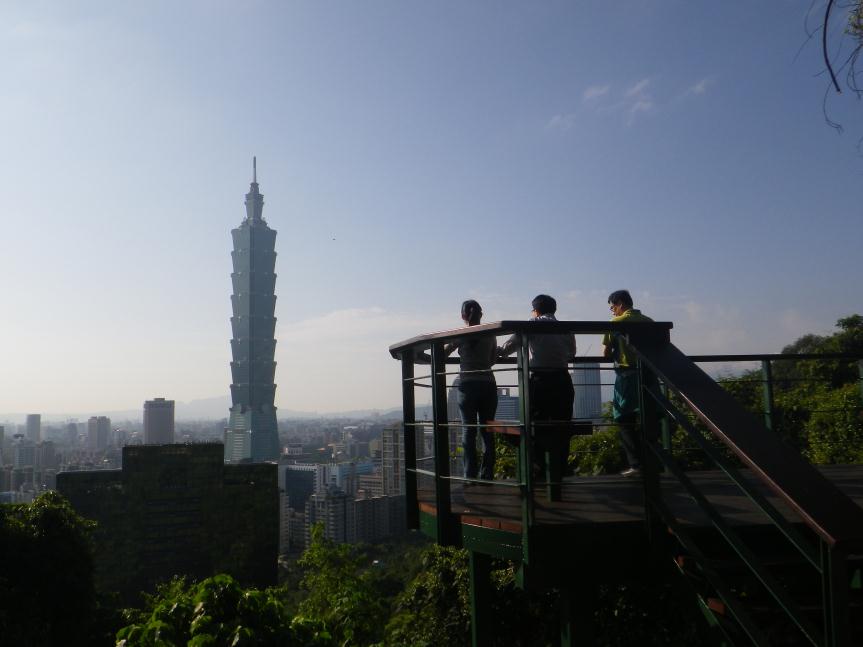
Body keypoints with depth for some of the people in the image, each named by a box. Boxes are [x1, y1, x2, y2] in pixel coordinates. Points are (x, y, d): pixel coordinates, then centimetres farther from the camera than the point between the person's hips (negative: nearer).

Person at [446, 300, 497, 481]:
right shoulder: (490, 335, 5)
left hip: (467, 386, -2)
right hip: (488, 384, 2)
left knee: (469, 431, 1)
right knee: (487, 431, 7)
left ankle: (470, 475, -2)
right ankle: (487, 474, 5)